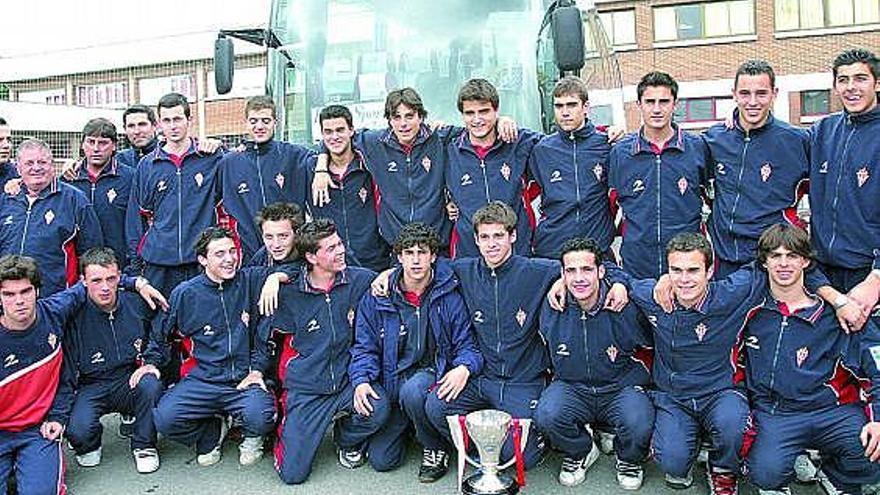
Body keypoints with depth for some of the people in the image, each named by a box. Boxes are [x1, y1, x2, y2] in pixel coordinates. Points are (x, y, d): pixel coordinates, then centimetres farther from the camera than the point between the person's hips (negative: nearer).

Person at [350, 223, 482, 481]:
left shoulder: (449, 296, -4)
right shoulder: (377, 297, 0)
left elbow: (467, 344, -2)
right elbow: (365, 348, 2)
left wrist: (464, 368, -24)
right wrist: (361, 380, -16)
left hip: (432, 371, -2)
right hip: (392, 380, 2)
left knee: (412, 391, -38)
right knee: (381, 459, -7)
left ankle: (436, 448, -7)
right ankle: (406, 425, 28)